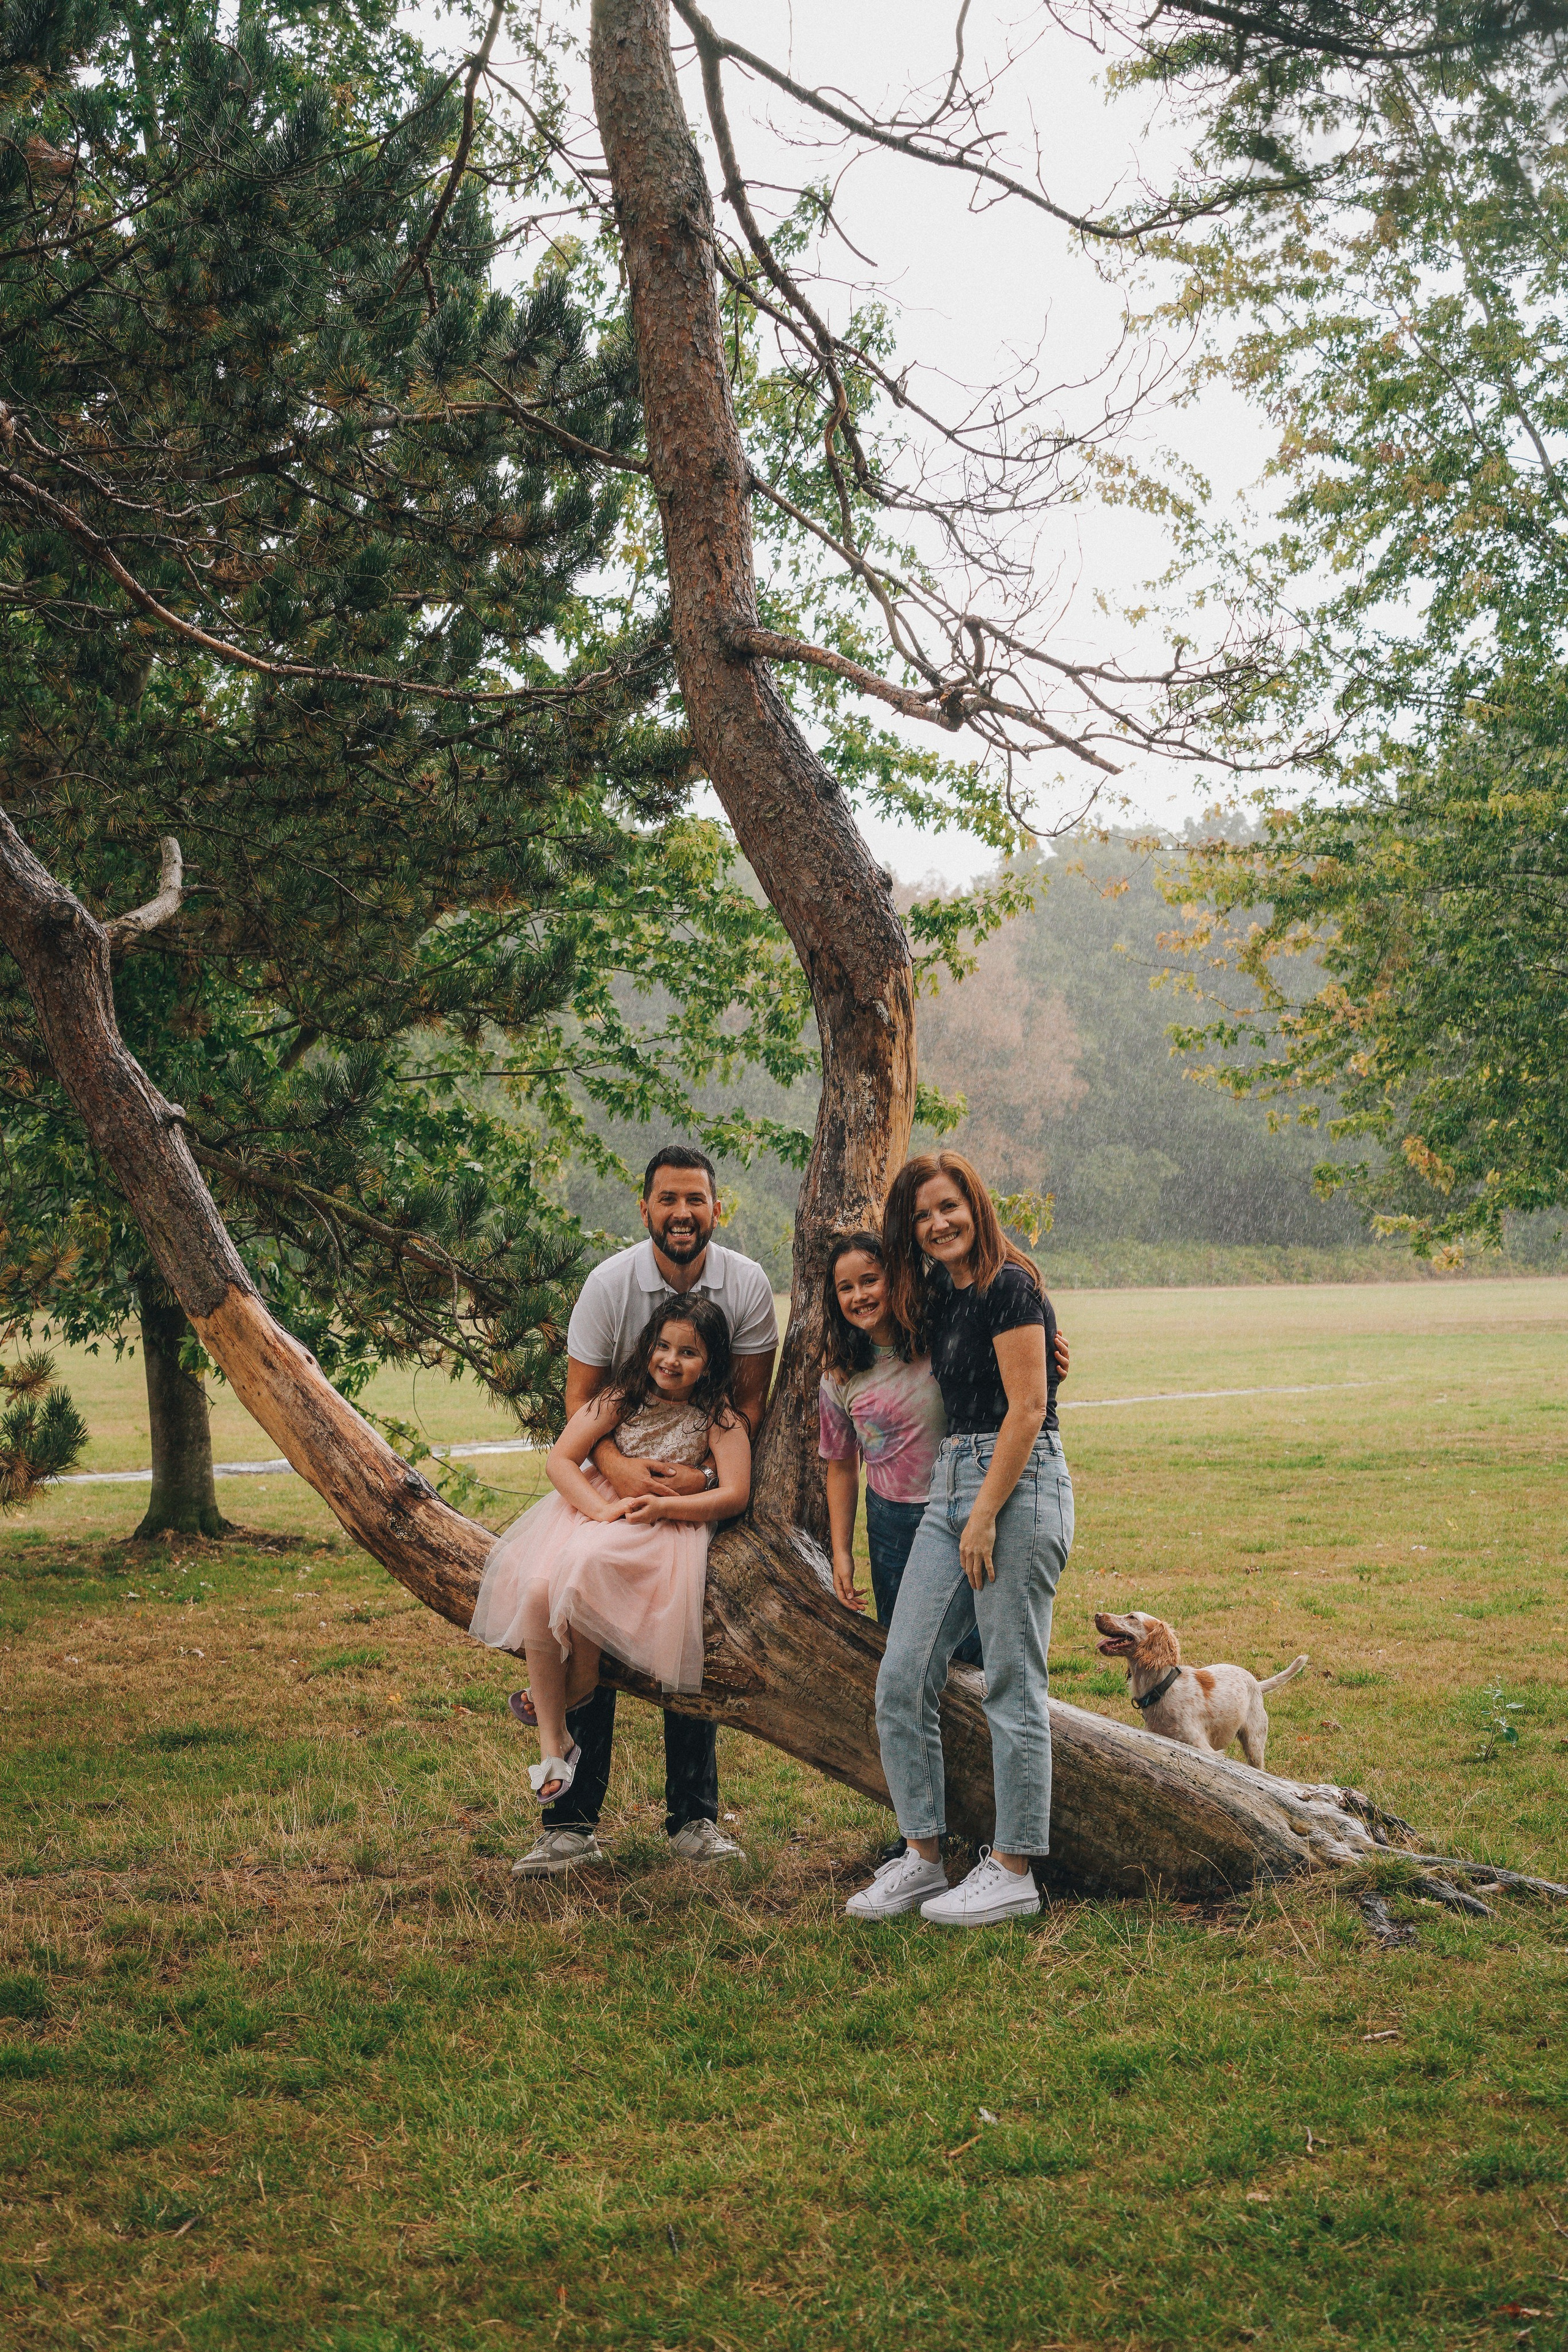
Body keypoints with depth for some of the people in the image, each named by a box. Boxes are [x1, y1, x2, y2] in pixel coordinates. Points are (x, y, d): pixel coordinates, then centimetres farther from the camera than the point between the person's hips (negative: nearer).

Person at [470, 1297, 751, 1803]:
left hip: (664, 1525, -3)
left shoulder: (719, 1417, -5)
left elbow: (734, 1495, -9)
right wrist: (601, 1509, -19)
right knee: (536, 1588, -24)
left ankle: (581, 1683, -4)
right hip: (593, 1504, 3)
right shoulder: (623, 1398, 0)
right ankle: (552, 1742, -14)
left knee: (584, 1567, -34)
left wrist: (663, 1506, -20)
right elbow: (560, 1459, -3)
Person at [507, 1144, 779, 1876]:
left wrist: (709, 1475, -22)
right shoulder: (610, 1284, -14)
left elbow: (752, 1401, -7)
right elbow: (580, 1396, -9)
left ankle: (694, 1819, 14)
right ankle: (572, 1823, 1)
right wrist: (616, 1465, -28)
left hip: (708, 1487, 1)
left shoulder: (746, 1285, -12)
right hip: (619, 1481, 0)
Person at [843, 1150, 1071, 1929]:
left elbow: (1027, 1409, -16)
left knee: (1012, 1686, -2)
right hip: (951, 1484, 9)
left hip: (1019, 1485, -9)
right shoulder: (939, 1297, 16)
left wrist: (984, 1517, -18)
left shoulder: (1008, 1287, -10)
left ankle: (1013, 1871, 6)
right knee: (902, 1679, 4)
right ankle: (923, 1857, 12)